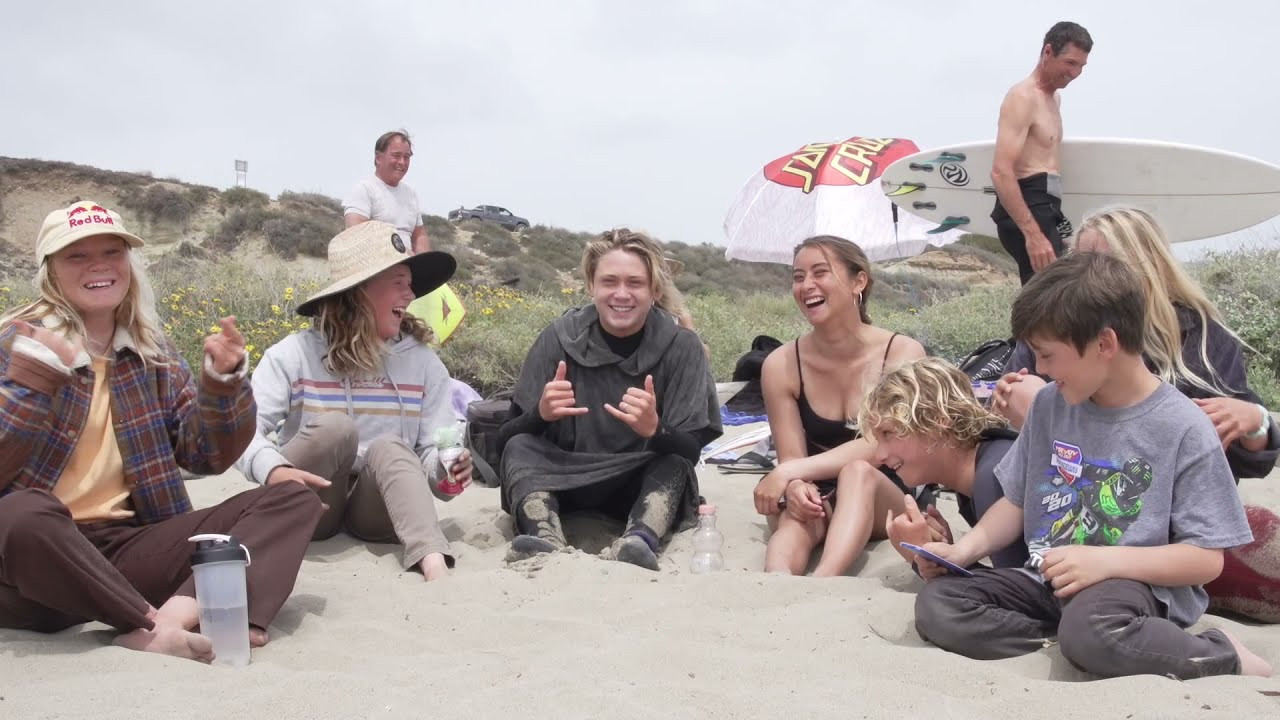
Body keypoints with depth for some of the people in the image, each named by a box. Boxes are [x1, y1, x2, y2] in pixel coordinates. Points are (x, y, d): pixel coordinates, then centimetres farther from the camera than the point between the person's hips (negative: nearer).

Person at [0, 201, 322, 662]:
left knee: (292, 500, -11)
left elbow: (209, 456, 8)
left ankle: (188, 606, -37)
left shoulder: (150, 349, 12)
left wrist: (222, 380, -8)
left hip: (132, 546, 5)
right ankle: (154, 626, -27)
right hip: (39, 553, -5)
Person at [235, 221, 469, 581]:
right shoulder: (296, 353, -6)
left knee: (389, 447, -31)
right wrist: (273, 470, -35)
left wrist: (444, 470, -27)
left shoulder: (422, 361, 2)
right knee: (334, 427, -28)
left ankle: (435, 566, -52)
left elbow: (434, 448, -2)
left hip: (380, 505, 2)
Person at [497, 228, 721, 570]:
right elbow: (508, 439, -10)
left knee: (675, 464, -29)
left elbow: (691, 450, -16)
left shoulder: (681, 346, -10)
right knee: (519, 448, -24)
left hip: (644, 488, -1)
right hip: (563, 485, 1)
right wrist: (540, 414, -33)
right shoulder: (560, 337, -8)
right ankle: (546, 540, -47)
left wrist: (655, 430, -38)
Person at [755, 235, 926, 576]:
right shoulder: (781, 365, -6)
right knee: (797, 508, -34)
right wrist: (795, 486, -33)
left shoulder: (903, 353, -12)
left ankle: (822, 582, -58)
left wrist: (788, 472, -31)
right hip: (818, 498, 2)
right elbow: (791, 458, -8)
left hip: (889, 500, -1)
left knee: (858, 471, -35)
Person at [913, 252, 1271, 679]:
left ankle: (1225, 658, -11)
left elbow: (1207, 559, -10)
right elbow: (1016, 502, 14)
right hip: (1049, 581, 5)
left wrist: (1108, 560, -22)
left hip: (1135, 584, -5)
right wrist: (964, 550, -4)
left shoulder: (1183, 429, -10)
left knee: (1091, 632, -39)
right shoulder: (1050, 405, 6)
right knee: (937, 604, -16)